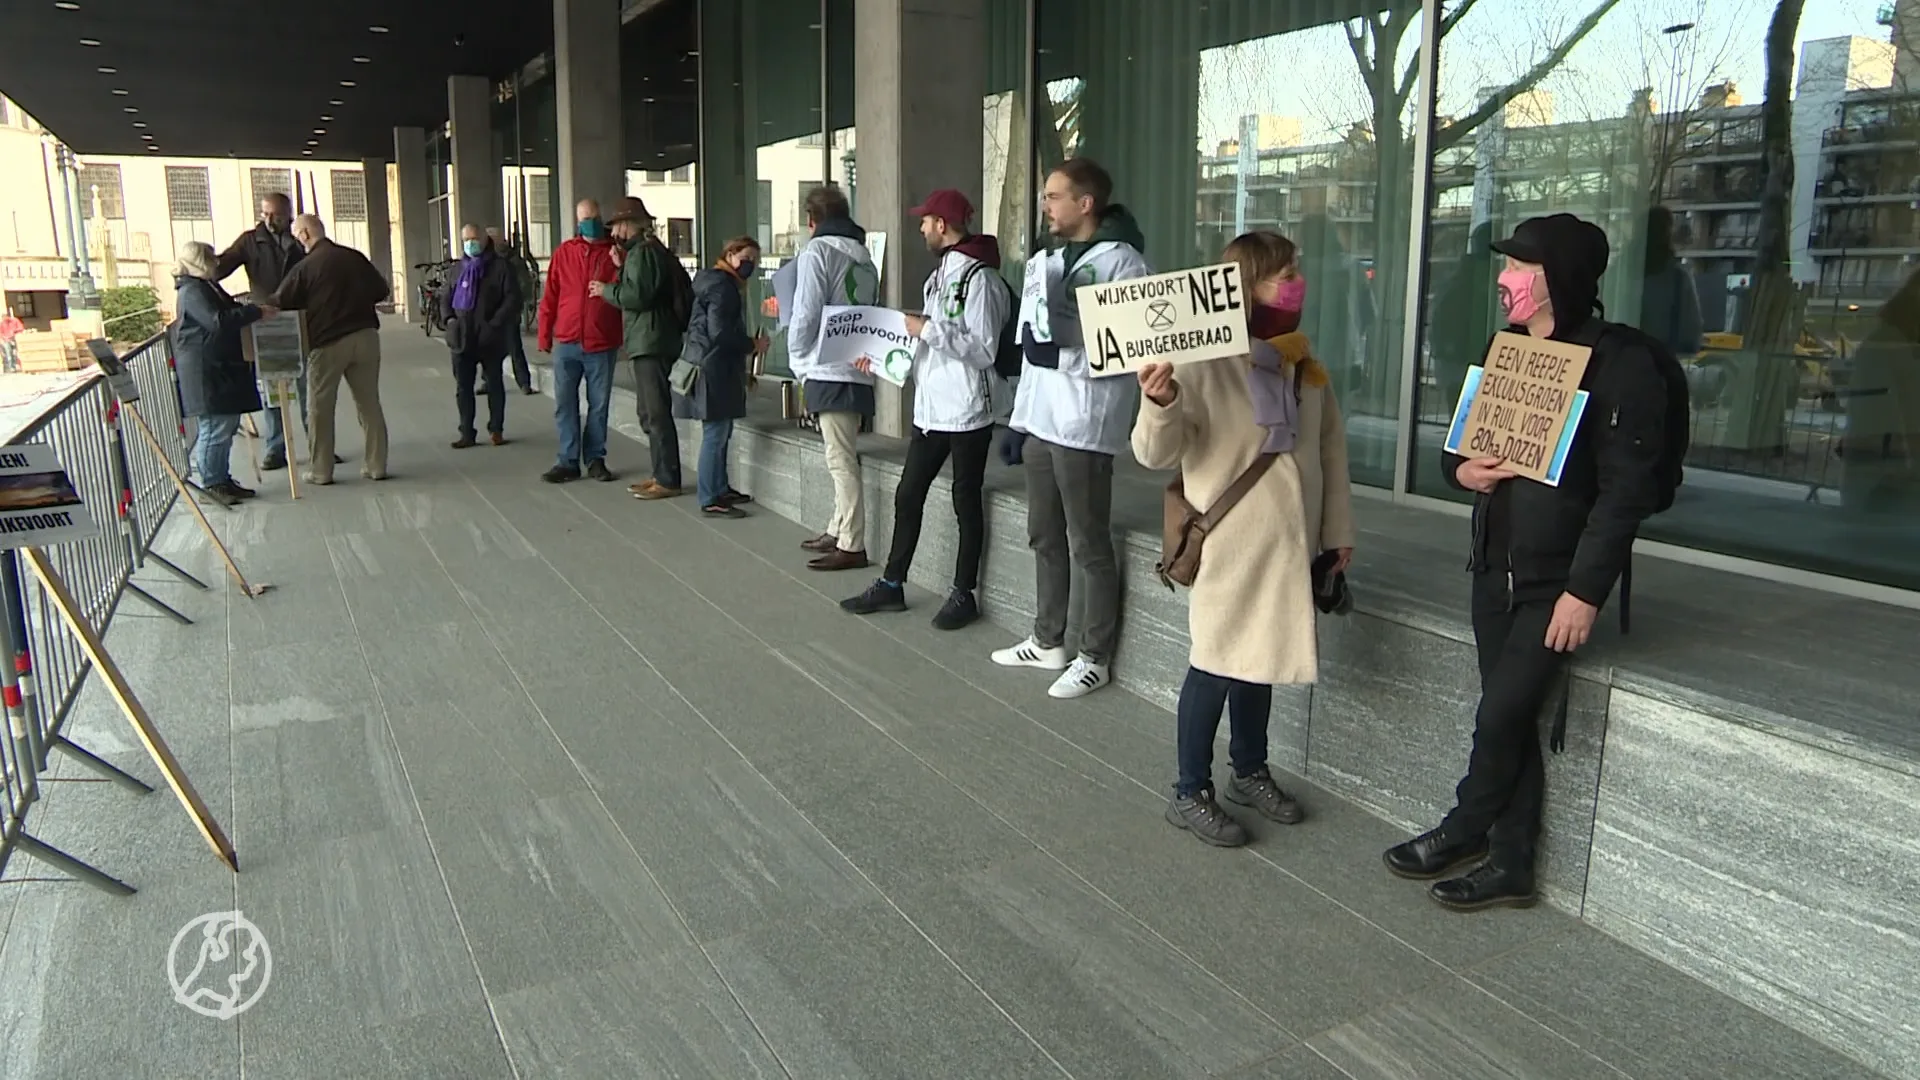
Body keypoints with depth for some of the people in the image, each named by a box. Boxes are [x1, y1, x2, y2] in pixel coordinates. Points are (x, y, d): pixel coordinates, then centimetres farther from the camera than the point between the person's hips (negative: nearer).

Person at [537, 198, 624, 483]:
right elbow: (549, 298, 6)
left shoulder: (615, 253, 2)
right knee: (565, 405, 2)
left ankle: (595, 459, 18)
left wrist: (622, 268, -18)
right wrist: (544, 336, 4)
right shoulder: (564, 253, 5)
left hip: (602, 344, -1)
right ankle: (568, 461, 9)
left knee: (599, 405, 7)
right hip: (566, 343, 1)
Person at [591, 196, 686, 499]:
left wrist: (606, 290, -7)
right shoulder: (642, 250, 21)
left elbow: (636, 295, -21)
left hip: (652, 343, -11)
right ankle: (661, 475, 21)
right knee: (649, 412, 15)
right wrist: (620, 267, 13)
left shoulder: (643, 252, -12)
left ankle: (667, 480, -6)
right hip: (648, 342, 11)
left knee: (657, 412, -9)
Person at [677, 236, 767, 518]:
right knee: (716, 433, -8)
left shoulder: (726, 283, 19)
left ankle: (720, 489, 26)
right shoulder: (721, 285, -14)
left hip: (720, 367, 11)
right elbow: (719, 331, -22)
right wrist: (753, 344, -11)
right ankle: (710, 500, -4)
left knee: (721, 432, 17)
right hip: (714, 369, -11)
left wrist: (741, 371, 20)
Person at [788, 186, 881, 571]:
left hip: (829, 371, -8)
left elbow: (806, 313, -10)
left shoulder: (817, 250, -6)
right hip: (858, 369, 8)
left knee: (841, 459, -7)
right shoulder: (864, 257, 17)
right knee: (843, 456, 16)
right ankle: (839, 530, 24)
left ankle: (851, 545, -7)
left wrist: (798, 362, 1)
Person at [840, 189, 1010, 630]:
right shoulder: (940, 274, 13)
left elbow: (983, 349, -20)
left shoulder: (978, 276, -14)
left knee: (966, 502, 4)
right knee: (908, 495, 12)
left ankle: (964, 595, 16)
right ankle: (891, 585, 23)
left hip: (966, 411, -9)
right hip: (931, 407, 9)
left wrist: (928, 329, -20)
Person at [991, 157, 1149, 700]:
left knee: (1089, 546, 1)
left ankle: (1094, 658, 12)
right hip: (1042, 420, 8)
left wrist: (1063, 356, -24)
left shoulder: (1120, 261, -11)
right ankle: (1048, 642, 29)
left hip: (1084, 425, -8)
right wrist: (1020, 417, 18)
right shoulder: (1050, 260, 15)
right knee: (1045, 537, 16)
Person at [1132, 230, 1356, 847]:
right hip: (1230, 542, -6)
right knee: (1217, 662, 0)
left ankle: (1250, 772, 34)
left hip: (1289, 541, 7)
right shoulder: (1202, 363, -14)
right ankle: (1189, 793, 14)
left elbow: (1331, 449, 13)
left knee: (1262, 656, 17)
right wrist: (1160, 404, -37)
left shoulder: (1303, 365, 7)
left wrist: (1337, 529, 13)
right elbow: (1156, 453, -16)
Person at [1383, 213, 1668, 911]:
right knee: (1511, 718, 10)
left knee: (1502, 714, -8)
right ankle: (1509, 864, 19)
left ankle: (1464, 830, 15)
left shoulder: (1618, 363, -11)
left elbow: (1625, 488, -15)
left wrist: (1586, 590, -20)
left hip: (1559, 580, -6)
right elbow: (1462, 441, 20)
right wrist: (1462, 469, -4)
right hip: (1495, 567, 7)